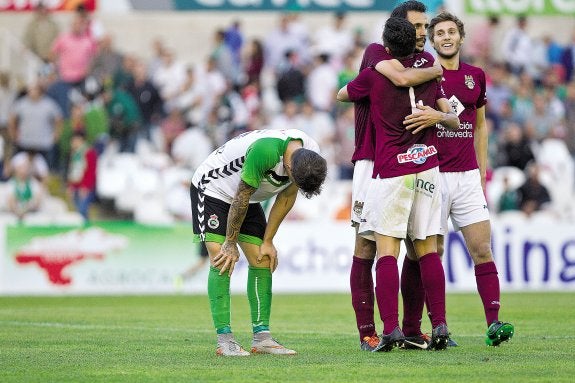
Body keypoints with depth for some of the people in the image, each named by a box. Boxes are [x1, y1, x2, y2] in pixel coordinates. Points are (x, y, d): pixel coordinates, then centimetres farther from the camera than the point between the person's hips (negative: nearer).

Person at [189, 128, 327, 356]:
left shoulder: (311, 156, -16)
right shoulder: (266, 150, -39)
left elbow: (286, 197, -2)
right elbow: (241, 197, -28)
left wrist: (268, 241, 0)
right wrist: (231, 244, -18)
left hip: (250, 200, 7)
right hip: (212, 189, -7)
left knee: (262, 261, -2)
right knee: (222, 262, -17)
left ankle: (261, 337, 1)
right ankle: (225, 340, -18)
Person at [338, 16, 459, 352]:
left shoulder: (373, 76, -2)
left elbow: (341, 95, 18)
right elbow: (454, 120, 11)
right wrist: (439, 115, -9)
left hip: (391, 170, -4)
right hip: (429, 167, 4)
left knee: (386, 250, -6)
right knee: (427, 249, 7)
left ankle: (391, 327, -17)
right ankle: (440, 324, 0)